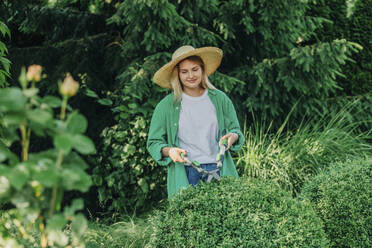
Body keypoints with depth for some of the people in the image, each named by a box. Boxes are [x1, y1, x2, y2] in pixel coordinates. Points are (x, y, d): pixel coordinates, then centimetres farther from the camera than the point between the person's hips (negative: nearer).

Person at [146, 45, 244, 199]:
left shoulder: (220, 99, 9)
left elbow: (236, 129, 16)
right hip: (184, 174, -1)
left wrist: (233, 137, -7)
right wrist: (168, 151, -13)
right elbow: (153, 143, 8)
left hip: (218, 170, 2)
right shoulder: (166, 106, 4)